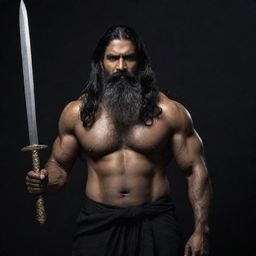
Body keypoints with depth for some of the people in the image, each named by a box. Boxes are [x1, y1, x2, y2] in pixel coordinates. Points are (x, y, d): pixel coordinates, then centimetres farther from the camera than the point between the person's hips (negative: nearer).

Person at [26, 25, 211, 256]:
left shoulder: (169, 112, -3)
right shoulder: (76, 113, 1)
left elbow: (196, 170, -1)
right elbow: (59, 166, 11)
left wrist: (201, 230, -6)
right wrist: (45, 182, -13)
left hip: (155, 224, -1)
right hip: (98, 223, 1)